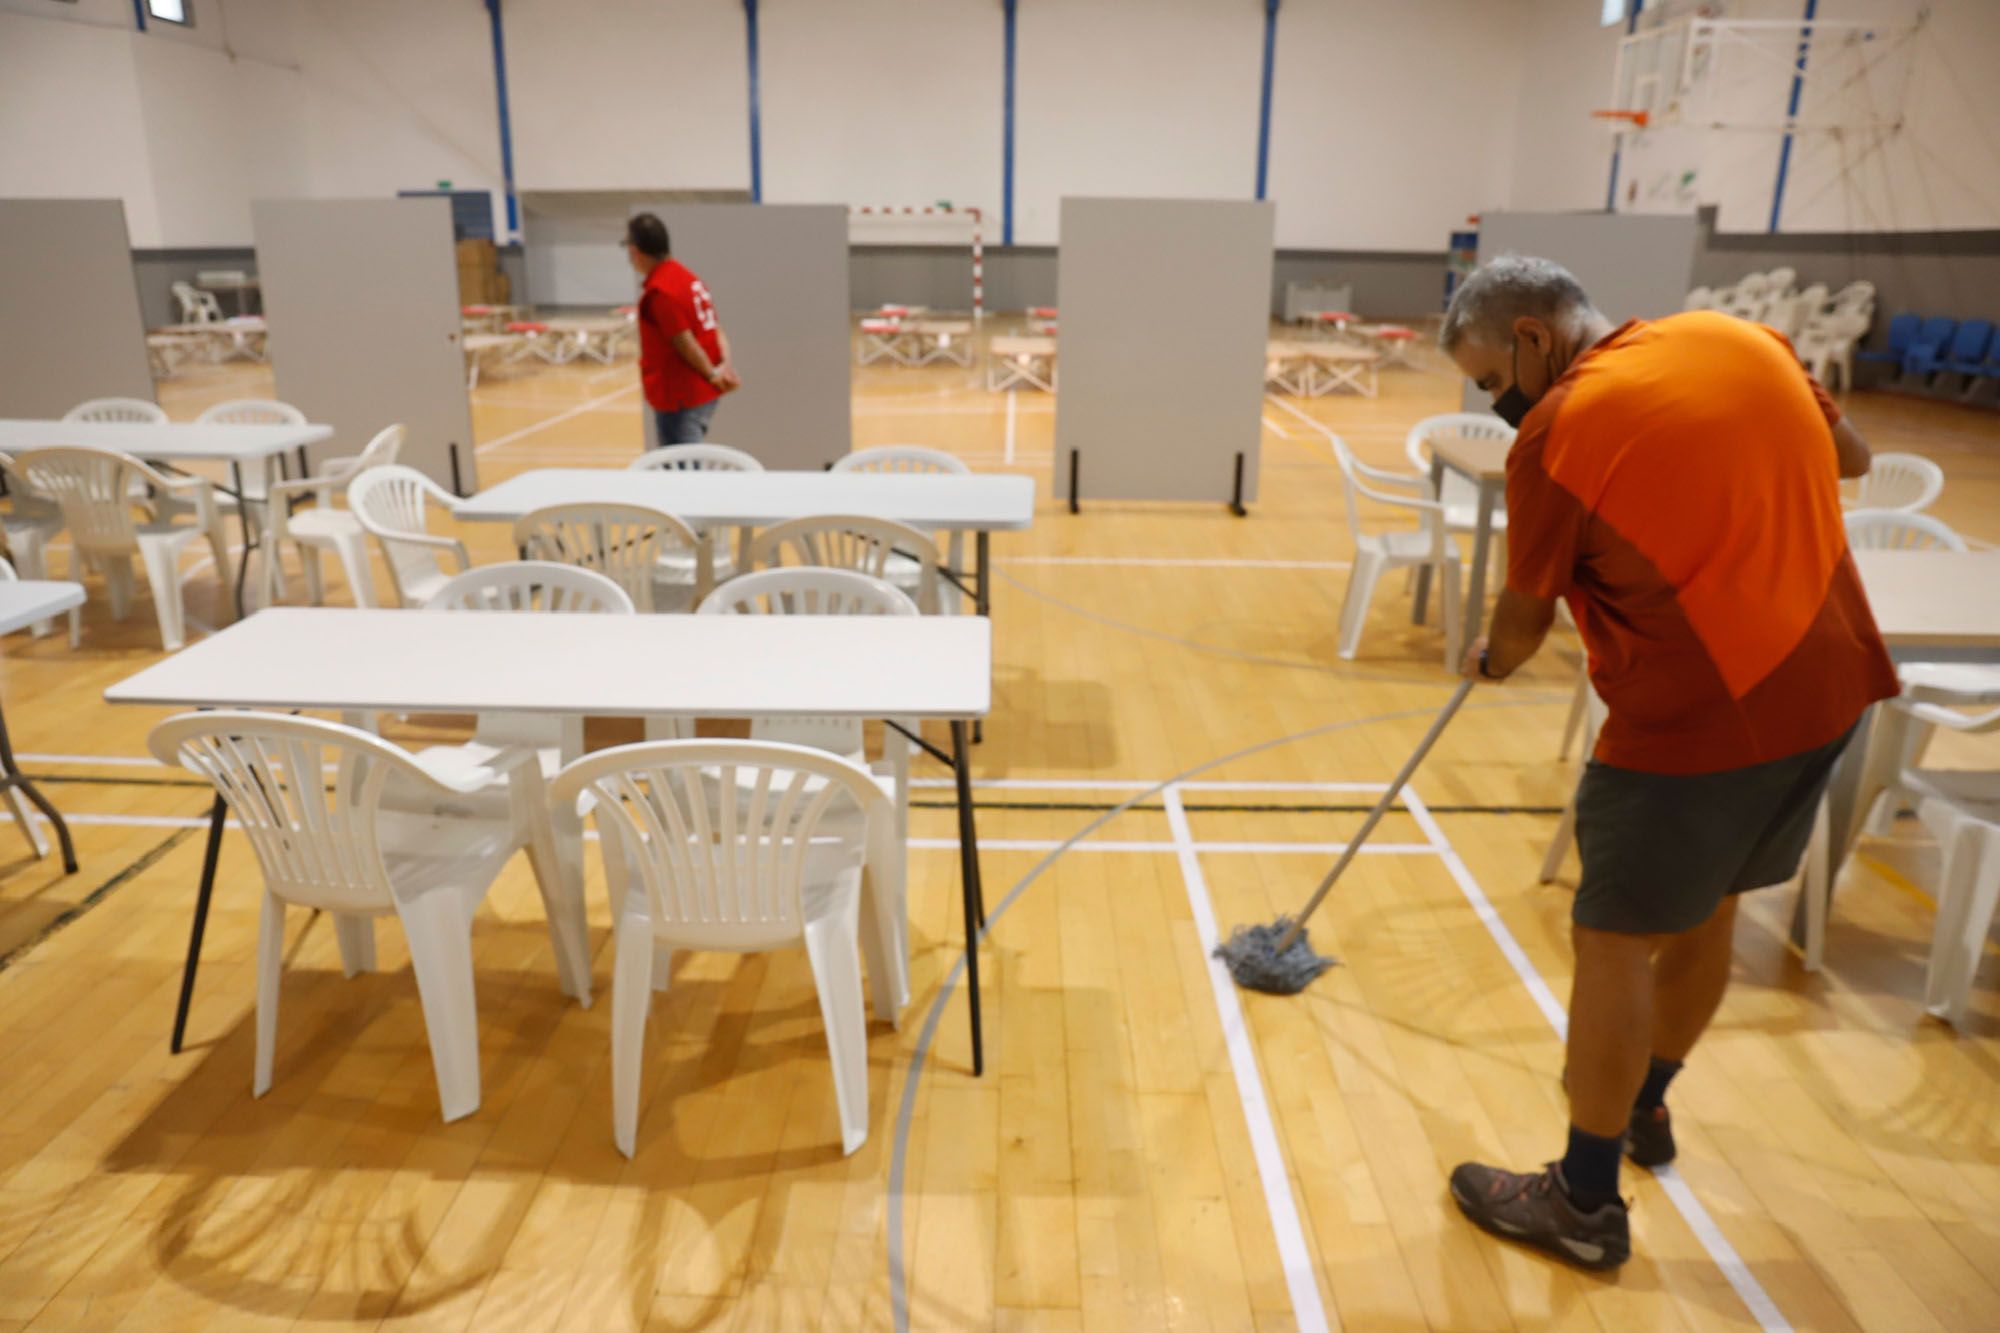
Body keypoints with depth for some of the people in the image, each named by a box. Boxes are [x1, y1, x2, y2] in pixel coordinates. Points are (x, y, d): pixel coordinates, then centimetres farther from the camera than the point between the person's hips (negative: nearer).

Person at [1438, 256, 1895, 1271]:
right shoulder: (1746, 338, 5)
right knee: (1707, 909, 24)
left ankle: (1586, 1204, 19)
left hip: (1698, 723, -8)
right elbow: (1850, 457, 20)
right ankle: (1644, 1106, 46)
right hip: (1825, 688, 8)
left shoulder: (1558, 433, -14)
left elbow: (1525, 614, -3)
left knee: (1613, 944, 6)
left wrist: (1492, 660, 17)